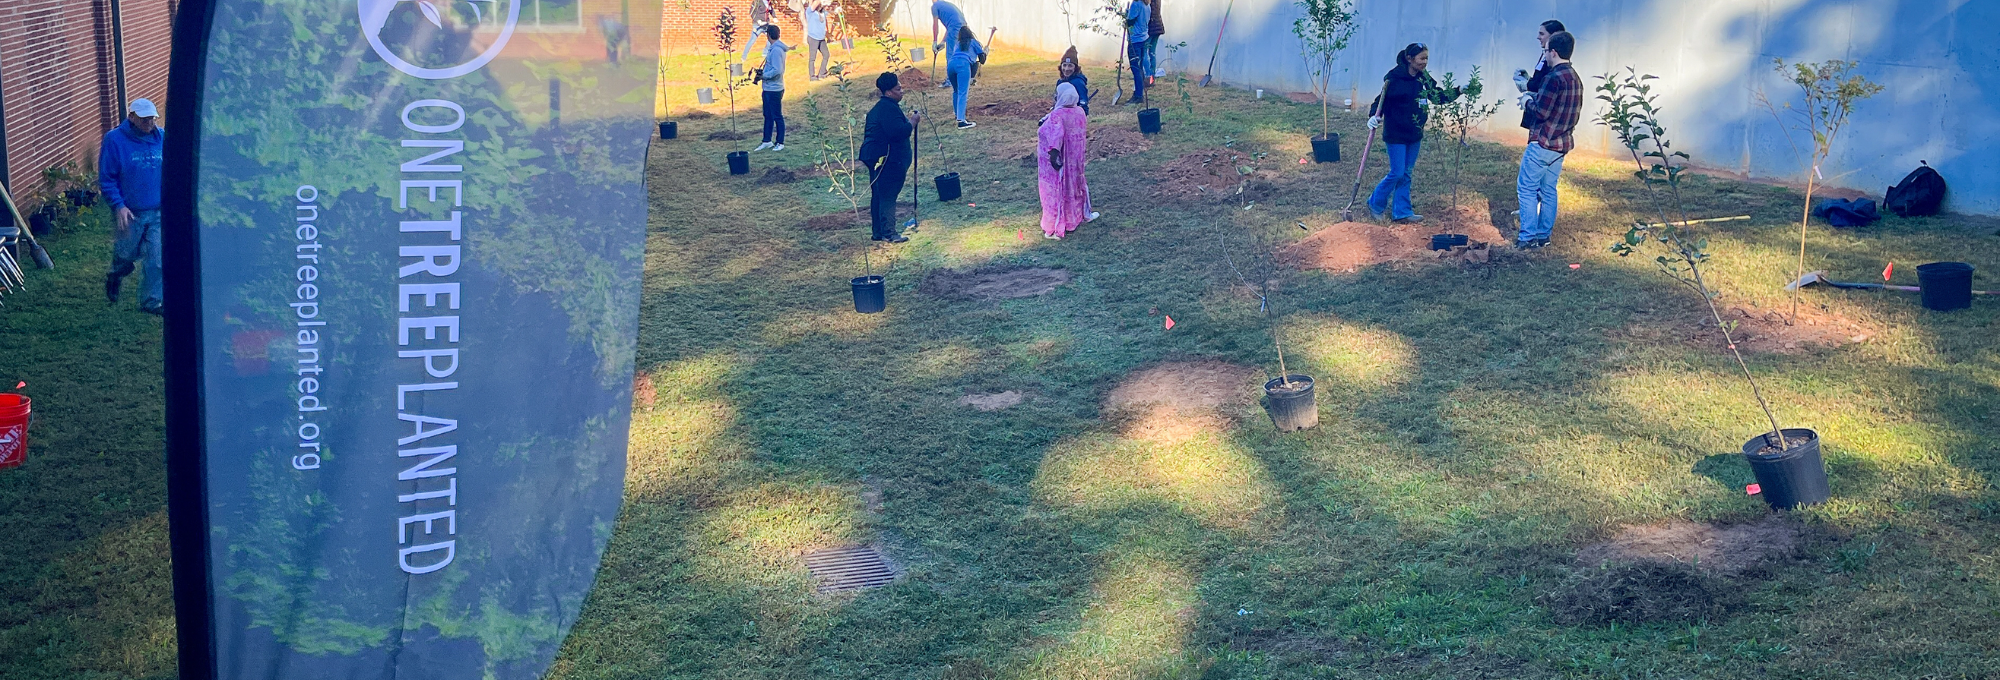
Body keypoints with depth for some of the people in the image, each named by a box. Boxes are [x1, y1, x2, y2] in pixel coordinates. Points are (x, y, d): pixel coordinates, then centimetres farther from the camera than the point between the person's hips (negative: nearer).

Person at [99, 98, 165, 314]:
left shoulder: (162, 138, 2)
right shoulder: (115, 140, -8)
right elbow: (106, 178, -6)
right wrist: (118, 205, -15)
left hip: (158, 212, 2)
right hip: (129, 213, -2)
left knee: (159, 259, -4)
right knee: (125, 256, 14)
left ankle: (153, 301, 8)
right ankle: (113, 280, 46)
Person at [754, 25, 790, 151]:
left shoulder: (776, 50, -21)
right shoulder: (773, 48, 10)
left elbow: (777, 70, -28)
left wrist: (763, 76, -17)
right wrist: (763, 72, 7)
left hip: (774, 89, -10)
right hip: (768, 88, 10)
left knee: (777, 116, 1)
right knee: (767, 115, 16)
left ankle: (780, 143, 10)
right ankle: (767, 141, 24)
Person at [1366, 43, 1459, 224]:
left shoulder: (1423, 78, 3)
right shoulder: (1395, 78, -16)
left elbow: (1438, 97, 11)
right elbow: (1381, 100, -13)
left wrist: (1458, 91, 1)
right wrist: (1374, 116, -29)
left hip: (1415, 134, 6)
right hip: (1396, 134, -6)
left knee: (1407, 174, 11)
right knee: (1397, 173, -4)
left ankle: (1402, 212, 17)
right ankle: (1376, 203, 17)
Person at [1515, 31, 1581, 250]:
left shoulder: (1554, 78, -18)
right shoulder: (1575, 79, 12)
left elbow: (1540, 112, -21)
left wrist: (1528, 102, 1)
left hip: (1543, 142, -9)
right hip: (1562, 143, 9)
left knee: (1527, 188, -3)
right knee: (1548, 190, 14)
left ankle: (1528, 238, -5)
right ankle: (1544, 235, 17)